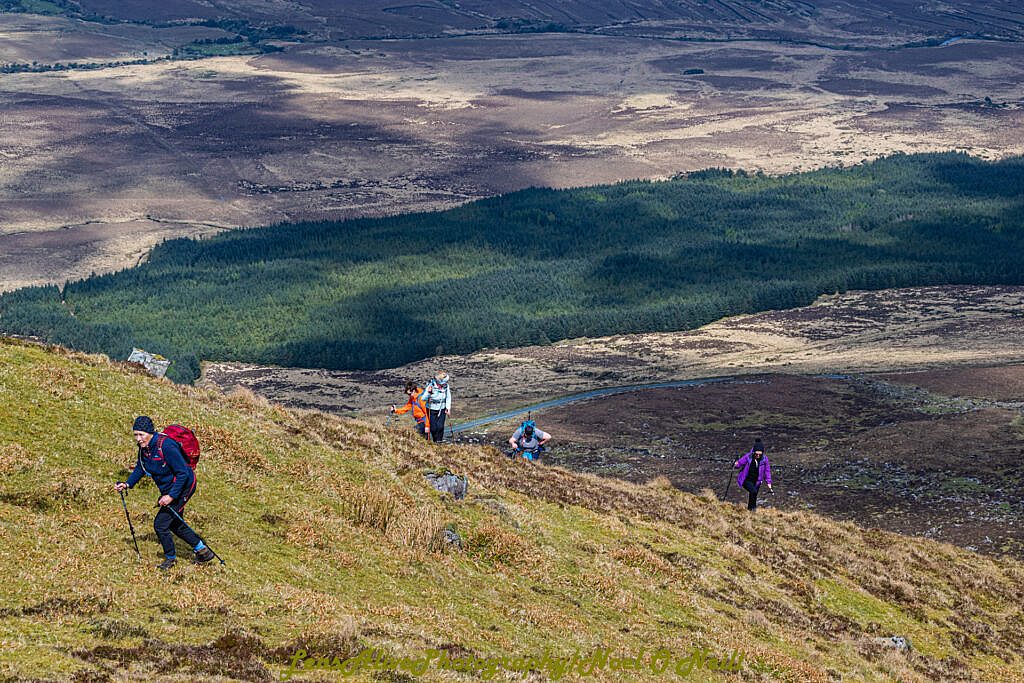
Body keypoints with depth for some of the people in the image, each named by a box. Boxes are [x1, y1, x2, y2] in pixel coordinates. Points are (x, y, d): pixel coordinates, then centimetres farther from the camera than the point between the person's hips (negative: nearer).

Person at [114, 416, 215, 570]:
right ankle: (203, 551, 35)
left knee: (160, 524, -7)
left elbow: (183, 473, -28)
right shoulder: (144, 446, -5)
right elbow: (140, 468, 12)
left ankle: (170, 558, 15)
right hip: (168, 489, 9)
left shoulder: (166, 446, -30)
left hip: (182, 487, -9)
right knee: (175, 524, 20)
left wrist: (171, 496, -29)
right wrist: (128, 484, -1)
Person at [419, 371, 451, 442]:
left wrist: (448, 408, 0)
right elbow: (423, 399, -18)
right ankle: (435, 441, 20)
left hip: (442, 409, 2)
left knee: (440, 426, -9)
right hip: (432, 409, -2)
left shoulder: (446, 385, -6)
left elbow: (448, 397, 8)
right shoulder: (431, 385, -18)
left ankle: (439, 440, 6)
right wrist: (428, 392, -35)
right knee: (433, 428, -1)